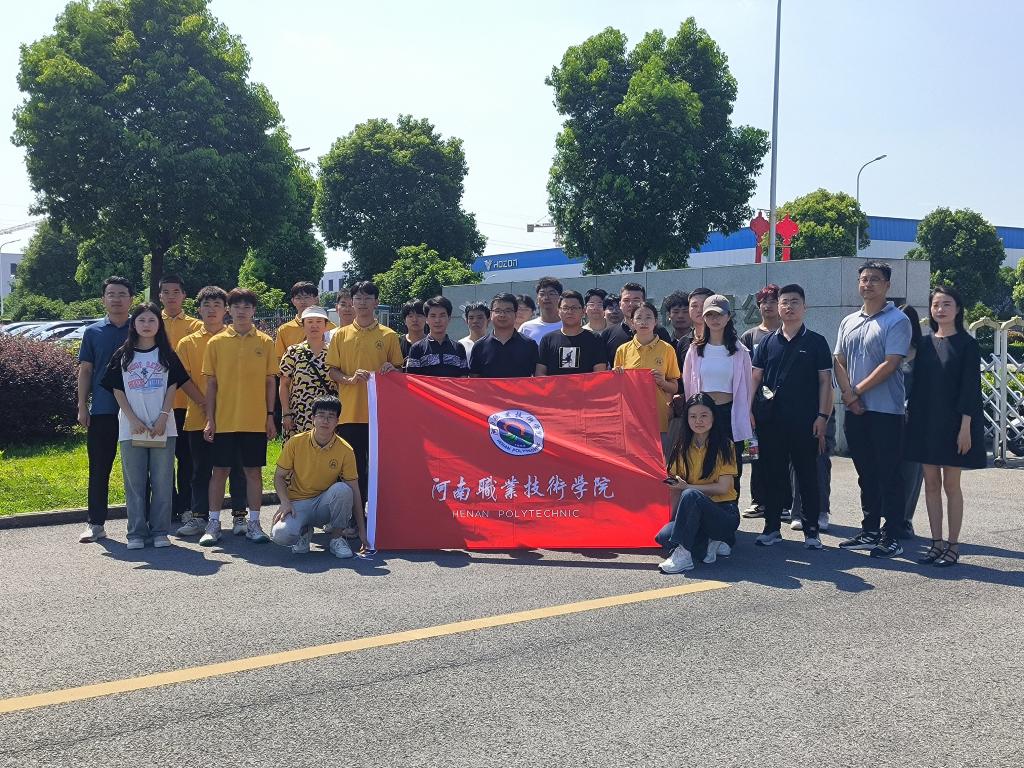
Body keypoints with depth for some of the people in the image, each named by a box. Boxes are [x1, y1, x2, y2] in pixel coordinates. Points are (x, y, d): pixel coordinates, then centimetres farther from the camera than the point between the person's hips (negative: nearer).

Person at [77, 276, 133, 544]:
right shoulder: (93, 332, 8)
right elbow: (85, 371, 8)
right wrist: (82, 407, 1)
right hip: (102, 411, 1)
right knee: (99, 469, 3)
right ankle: (96, 523, 10)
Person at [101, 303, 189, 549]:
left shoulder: (167, 355, 7)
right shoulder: (122, 356, 7)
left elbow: (173, 388, 3)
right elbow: (118, 391, 4)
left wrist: (163, 417, -9)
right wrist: (133, 419, -7)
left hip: (163, 428, 0)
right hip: (131, 428, 0)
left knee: (162, 481, 1)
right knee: (135, 482, 2)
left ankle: (159, 531, 9)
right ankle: (136, 533, 9)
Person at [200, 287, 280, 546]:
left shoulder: (265, 342, 4)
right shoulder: (216, 342, 2)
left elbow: (270, 381, 6)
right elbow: (211, 383, 3)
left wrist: (270, 416, 2)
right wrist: (210, 419, -1)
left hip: (255, 421, 0)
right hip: (224, 420, 0)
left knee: (254, 471, 6)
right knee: (220, 471, 5)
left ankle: (253, 522, 15)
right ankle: (214, 523, 13)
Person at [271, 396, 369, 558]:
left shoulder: (345, 450, -8)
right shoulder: (296, 443, -7)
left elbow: (354, 491, -5)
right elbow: (279, 476, 2)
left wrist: (362, 530, -6)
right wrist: (285, 502, -18)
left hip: (325, 503, 0)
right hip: (298, 503, 0)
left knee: (342, 489, -33)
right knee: (281, 535, -31)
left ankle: (337, 538, -9)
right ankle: (304, 531, 7)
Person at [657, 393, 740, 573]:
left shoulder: (724, 446, -4)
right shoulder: (682, 448, 6)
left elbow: (723, 487, -12)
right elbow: (675, 489, 3)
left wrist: (687, 487, -16)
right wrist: (674, 517, -11)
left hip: (724, 513, -4)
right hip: (694, 512, 4)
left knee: (690, 495, -36)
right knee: (663, 536, -26)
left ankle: (683, 554, -29)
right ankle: (711, 544, -7)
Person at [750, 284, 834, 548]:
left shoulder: (816, 342, 3)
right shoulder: (768, 342, 11)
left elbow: (825, 381, 1)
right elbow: (756, 378, 11)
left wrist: (822, 416, -7)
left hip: (804, 422, -2)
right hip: (771, 420, 3)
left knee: (807, 475, 3)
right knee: (772, 474, 7)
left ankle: (811, 530, 10)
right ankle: (772, 527, 17)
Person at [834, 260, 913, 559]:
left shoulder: (897, 321, -6)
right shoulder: (849, 322, 14)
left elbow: (890, 364, -14)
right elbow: (839, 362, 11)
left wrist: (857, 391, -11)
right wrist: (848, 394, -5)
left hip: (886, 410, -6)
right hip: (855, 410, 6)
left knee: (888, 475, -2)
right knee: (866, 475, 13)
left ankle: (892, 537, 3)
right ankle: (869, 531, 21)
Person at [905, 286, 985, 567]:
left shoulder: (966, 343, -4)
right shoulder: (924, 343, 9)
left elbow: (970, 386, -9)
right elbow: (917, 383, 10)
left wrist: (965, 426, -15)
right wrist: (913, 420, 5)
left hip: (953, 422, -4)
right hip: (926, 421, 5)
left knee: (951, 484, 0)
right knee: (931, 483, 7)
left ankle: (953, 545, 9)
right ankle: (937, 543, 15)